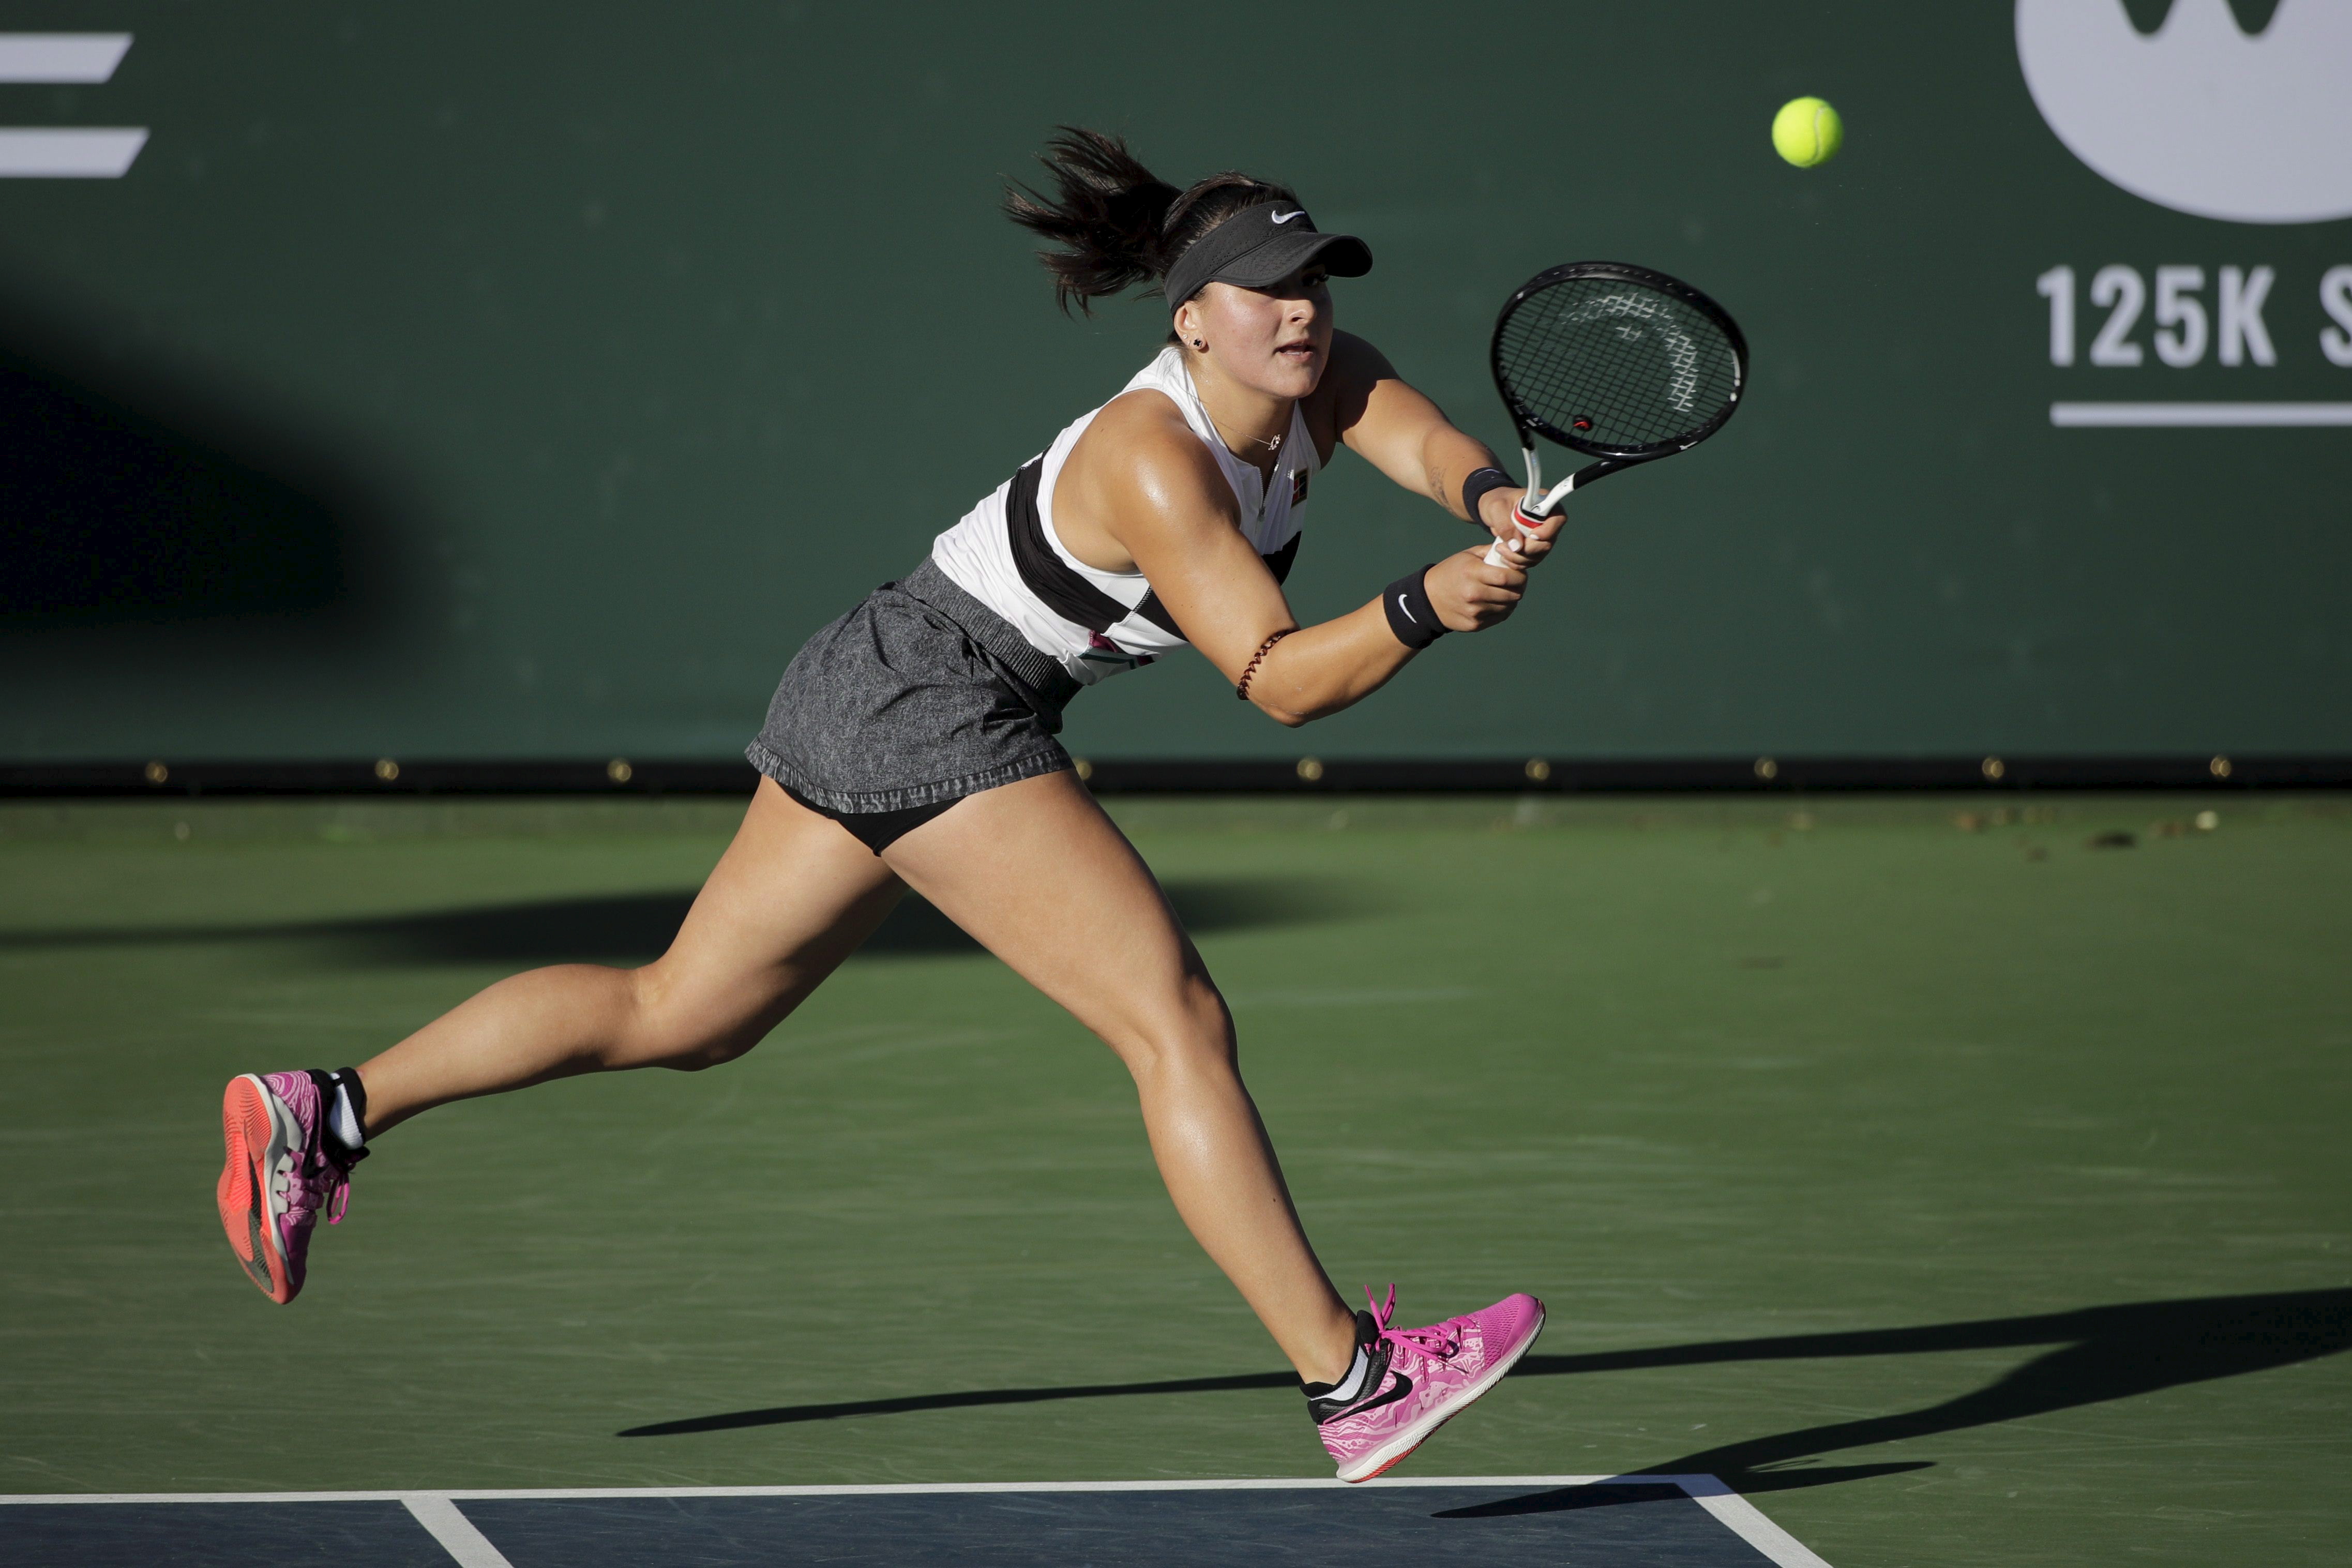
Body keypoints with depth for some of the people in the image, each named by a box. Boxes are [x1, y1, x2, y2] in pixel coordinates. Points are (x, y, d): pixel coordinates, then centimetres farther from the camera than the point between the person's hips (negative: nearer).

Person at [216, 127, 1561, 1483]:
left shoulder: (1319, 380, 1)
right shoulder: (1151, 462, -23)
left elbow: (1439, 446, -13)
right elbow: (1277, 681, -27)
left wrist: (1493, 495, -35)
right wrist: (1425, 609, -43)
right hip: (941, 713, -10)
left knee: (680, 1014, 17)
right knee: (1181, 1025, -14)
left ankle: (327, 1114, 21)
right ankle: (1356, 1383, -17)